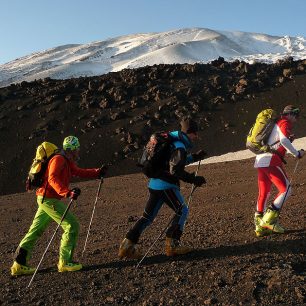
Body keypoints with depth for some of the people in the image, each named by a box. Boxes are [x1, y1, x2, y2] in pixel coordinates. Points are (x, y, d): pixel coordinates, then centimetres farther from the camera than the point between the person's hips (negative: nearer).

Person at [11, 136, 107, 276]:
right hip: (49, 199, -10)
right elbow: (52, 179, -27)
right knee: (72, 226, -7)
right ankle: (65, 262, 1)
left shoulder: (67, 161, 17)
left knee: (36, 230, 12)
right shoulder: (58, 159, -14)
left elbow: (79, 172, 24)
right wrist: (67, 192, -38)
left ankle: (19, 264, 18)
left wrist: (98, 172, 17)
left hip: (46, 200, 10)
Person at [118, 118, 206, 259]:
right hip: (165, 185, -9)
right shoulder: (180, 147, -14)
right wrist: (194, 179, -19)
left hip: (155, 183, 9)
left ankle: (127, 245, 11)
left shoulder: (174, 141, 17)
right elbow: (175, 170, -24)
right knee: (182, 211, 1)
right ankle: (172, 244, 1)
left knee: (149, 215, 12)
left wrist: (194, 157, 29)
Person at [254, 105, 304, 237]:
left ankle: (260, 226, 13)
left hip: (260, 161, 9)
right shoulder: (284, 123, -1)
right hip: (271, 161, -9)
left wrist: (288, 140, 19)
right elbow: (284, 140, -19)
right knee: (286, 189, -6)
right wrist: (297, 153, -9)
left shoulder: (276, 123, 27)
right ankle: (269, 220, -11)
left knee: (263, 193, 11)